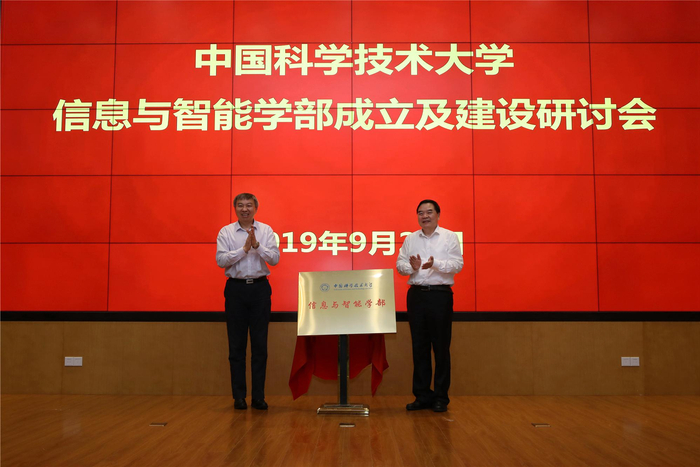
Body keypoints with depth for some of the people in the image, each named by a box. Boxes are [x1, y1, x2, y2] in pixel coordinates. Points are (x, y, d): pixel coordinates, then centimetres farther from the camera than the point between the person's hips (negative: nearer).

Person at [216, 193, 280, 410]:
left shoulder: (266, 230, 5)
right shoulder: (226, 232, 3)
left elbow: (275, 258, -4)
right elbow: (221, 260, -8)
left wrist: (257, 245, -16)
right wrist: (244, 249, -15)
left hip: (260, 288, 1)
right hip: (236, 288, 0)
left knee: (260, 343, 3)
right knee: (236, 344, 4)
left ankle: (258, 396, 11)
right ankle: (238, 396, 13)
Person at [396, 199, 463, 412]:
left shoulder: (449, 237, 2)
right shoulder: (410, 239, 12)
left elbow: (457, 265, -7)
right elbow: (400, 264, 8)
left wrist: (435, 264, -22)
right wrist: (412, 266, -14)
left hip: (440, 295, -3)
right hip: (416, 295, 3)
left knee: (441, 347, 1)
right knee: (419, 347, 7)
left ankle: (441, 397, 11)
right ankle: (422, 395, 16)